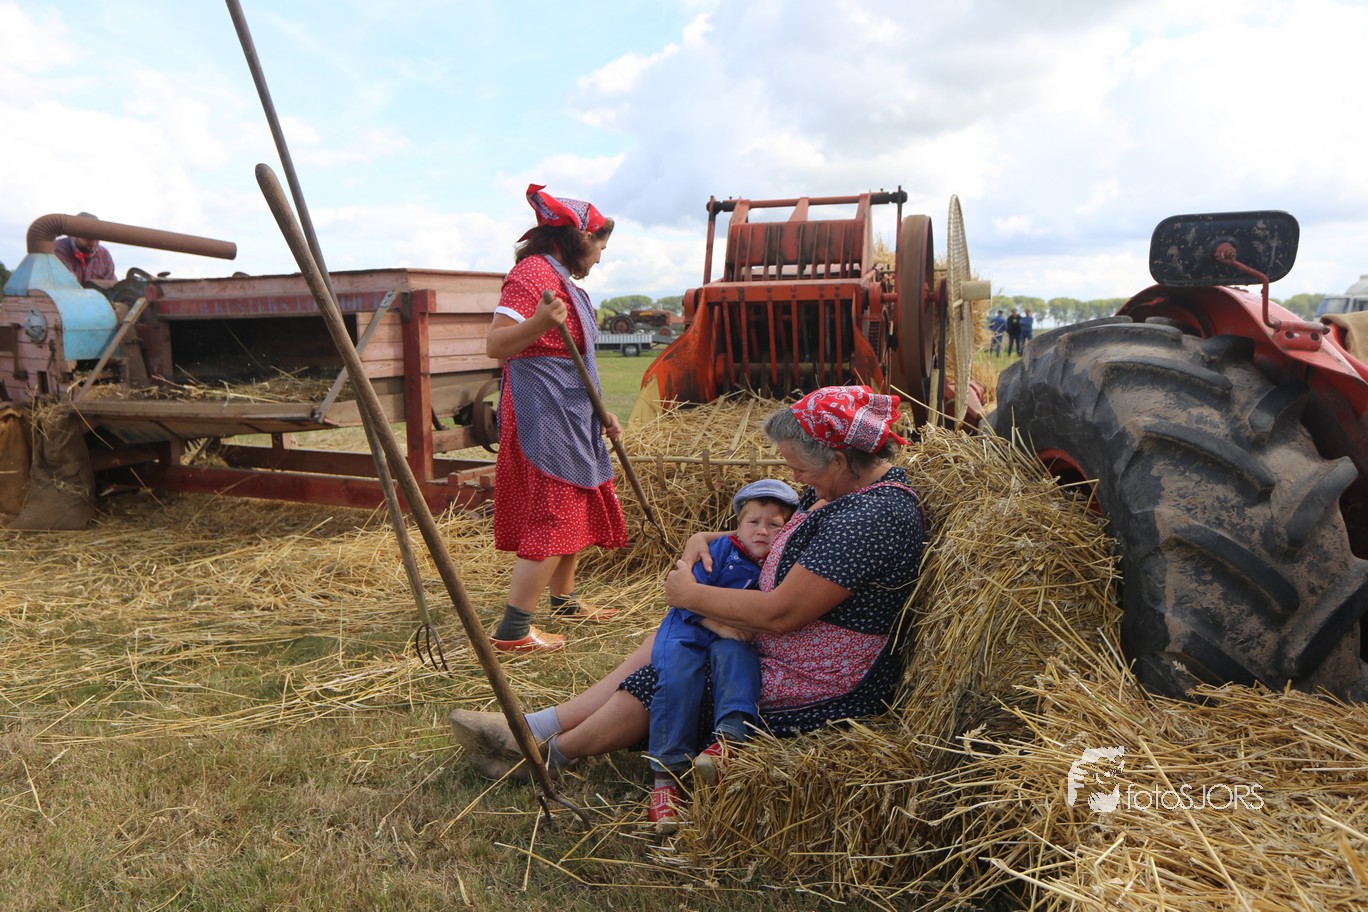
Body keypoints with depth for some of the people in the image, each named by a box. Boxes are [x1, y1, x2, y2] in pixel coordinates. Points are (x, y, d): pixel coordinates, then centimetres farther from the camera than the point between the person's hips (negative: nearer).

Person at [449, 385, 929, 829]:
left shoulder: (874, 516, -28)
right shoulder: (857, 485, 5)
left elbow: (779, 613, -29)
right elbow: (769, 543, 19)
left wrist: (690, 595, -16)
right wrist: (708, 538, 1)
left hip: (819, 693, -10)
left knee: (659, 680, -7)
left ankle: (549, 754, 15)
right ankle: (531, 728, 10)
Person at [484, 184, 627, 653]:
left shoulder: (564, 280, 21)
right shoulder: (533, 271, -12)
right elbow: (495, 343, -22)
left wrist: (599, 413, 22)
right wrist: (540, 323, -39)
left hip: (570, 417, 10)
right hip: (544, 418, -10)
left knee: (577, 508, 16)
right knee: (552, 517, -11)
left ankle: (563, 601, 32)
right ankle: (512, 630, -6)